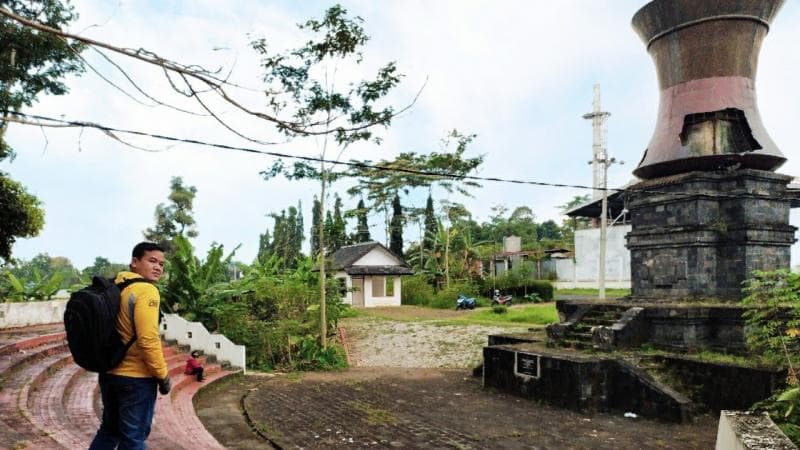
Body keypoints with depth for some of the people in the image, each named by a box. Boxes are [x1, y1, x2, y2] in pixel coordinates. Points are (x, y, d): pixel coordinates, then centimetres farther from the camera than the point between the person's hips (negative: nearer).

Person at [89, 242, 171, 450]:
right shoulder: (146, 290, -17)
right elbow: (148, 339, -24)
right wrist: (163, 375, -14)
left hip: (109, 373, 8)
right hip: (136, 377, -8)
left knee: (109, 429, 24)